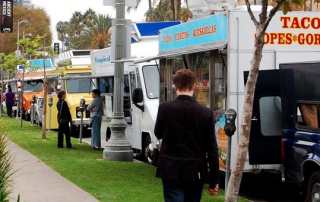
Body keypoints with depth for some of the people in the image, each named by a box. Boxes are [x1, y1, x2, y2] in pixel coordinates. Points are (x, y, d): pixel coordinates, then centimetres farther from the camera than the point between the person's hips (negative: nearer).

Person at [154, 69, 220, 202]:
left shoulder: (165, 108, -7)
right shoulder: (206, 113, -6)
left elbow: (158, 134, 12)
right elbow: (212, 149, -3)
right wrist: (214, 180, 4)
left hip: (171, 171, -1)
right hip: (195, 172, 2)